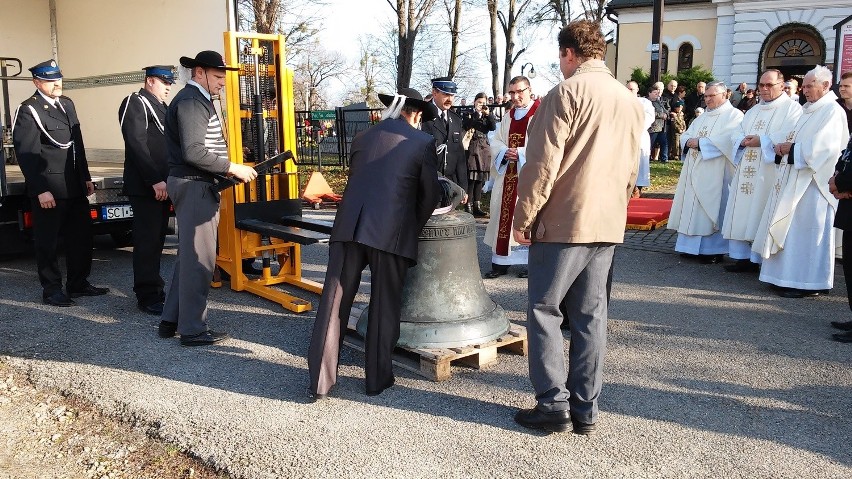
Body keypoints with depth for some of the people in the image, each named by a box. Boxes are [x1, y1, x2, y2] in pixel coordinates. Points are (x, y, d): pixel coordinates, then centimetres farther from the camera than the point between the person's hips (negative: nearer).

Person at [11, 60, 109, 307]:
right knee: (48, 242, 3)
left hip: (75, 186, 8)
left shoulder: (67, 104, 13)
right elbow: (26, 155, -14)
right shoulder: (28, 111, -10)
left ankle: (78, 283, 26)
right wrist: (41, 191, -18)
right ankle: (52, 290, 14)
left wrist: (86, 177, 17)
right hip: (49, 190, -7)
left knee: (82, 236, 13)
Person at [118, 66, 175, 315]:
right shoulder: (134, 103, -6)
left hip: (161, 185, 9)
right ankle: (148, 297, 0)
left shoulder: (161, 107, 21)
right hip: (145, 187, -9)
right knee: (147, 242, -6)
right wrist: (155, 180, -20)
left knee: (157, 239, 13)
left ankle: (155, 288, 22)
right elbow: (137, 144, -16)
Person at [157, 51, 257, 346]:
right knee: (199, 259, -5)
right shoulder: (190, 101, -13)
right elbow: (193, 152, -23)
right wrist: (232, 168, -19)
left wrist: (228, 171, 11)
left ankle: (171, 320, 25)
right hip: (194, 187, -11)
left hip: (196, 185, 11)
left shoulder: (197, 100, 19)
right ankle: (192, 329, 4)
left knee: (189, 256, 16)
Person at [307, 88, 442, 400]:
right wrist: (413, 228, 22)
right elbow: (430, 194, 6)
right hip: (391, 232, -3)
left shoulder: (363, 137, 17)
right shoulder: (423, 142, 6)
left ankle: (319, 382, 9)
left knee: (334, 302, 6)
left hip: (348, 228, 3)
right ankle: (377, 379, 18)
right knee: (385, 307, 9)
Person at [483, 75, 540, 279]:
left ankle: (528, 261, 7)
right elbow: (495, 142, 13)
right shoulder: (508, 116, 16)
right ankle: (500, 261, 14)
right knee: (503, 214, 6)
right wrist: (505, 152, -7)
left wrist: (520, 153, -18)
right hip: (507, 174, 6)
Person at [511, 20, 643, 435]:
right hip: (608, 224, 7)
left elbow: (542, 164, -14)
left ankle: (554, 405, 5)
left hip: (563, 222, -7)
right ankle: (585, 410, 15)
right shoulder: (630, 100, 14)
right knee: (590, 315, 10)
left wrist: (523, 218, -7)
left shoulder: (566, 93, -8)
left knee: (544, 310, 3)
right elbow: (631, 168, 18)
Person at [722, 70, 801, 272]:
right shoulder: (753, 111, 23)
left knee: (762, 215, -8)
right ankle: (744, 257, 12)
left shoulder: (792, 108, 0)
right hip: (747, 172, 7)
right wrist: (744, 141, -7)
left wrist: (762, 140, -17)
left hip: (769, 174, -7)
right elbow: (736, 134, 15)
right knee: (743, 212, 6)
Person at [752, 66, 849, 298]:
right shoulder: (808, 110, 18)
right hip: (794, 179, 9)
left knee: (805, 230, -6)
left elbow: (823, 147, -20)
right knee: (790, 229, 10)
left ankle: (807, 282, 1)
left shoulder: (832, 111, -9)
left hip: (812, 182, -9)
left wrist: (791, 148, -13)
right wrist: (784, 146, 1)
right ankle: (788, 276, 16)